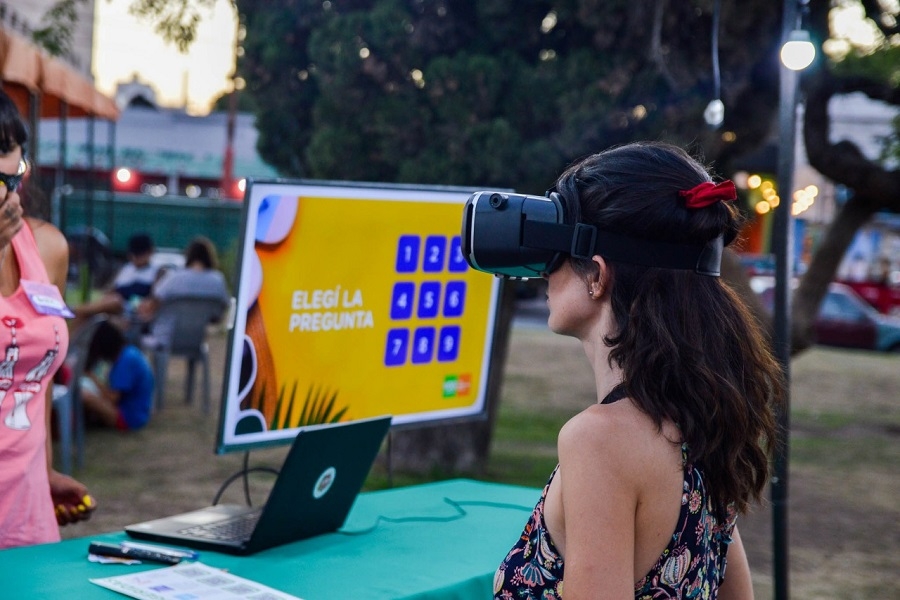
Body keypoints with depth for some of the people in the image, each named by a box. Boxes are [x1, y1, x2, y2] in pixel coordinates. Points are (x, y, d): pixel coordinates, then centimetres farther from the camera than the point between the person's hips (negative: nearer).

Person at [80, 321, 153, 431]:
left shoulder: (127, 360, -22)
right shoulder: (129, 351, 6)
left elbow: (112, 398, -22)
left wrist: (91, 375, -16)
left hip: (129, 419, -10)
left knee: (84, 395, -25)